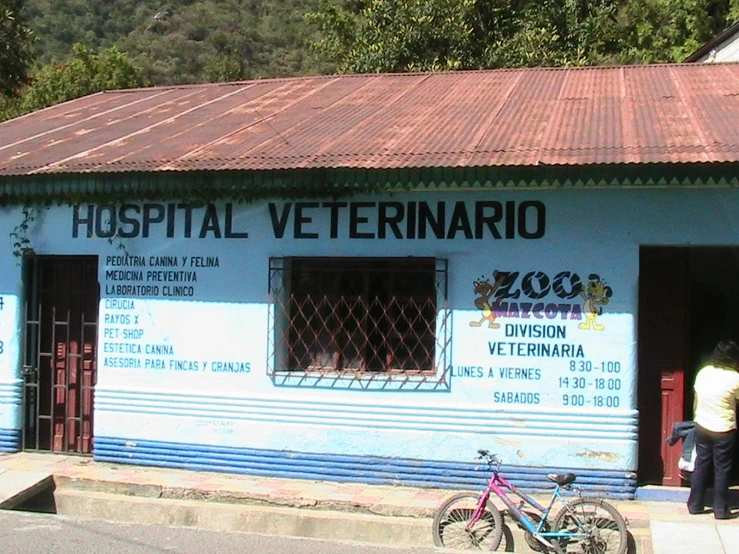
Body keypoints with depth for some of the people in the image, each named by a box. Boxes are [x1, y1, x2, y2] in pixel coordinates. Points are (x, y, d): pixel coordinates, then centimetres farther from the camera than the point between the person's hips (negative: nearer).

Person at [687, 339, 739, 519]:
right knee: (722, 470, 6)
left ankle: (695, 505, 21)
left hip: (702, 427, 5)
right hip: (724, 430, -5)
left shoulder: (703, 373, -2)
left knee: (701, 466, 14)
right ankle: (720, 510, 13)